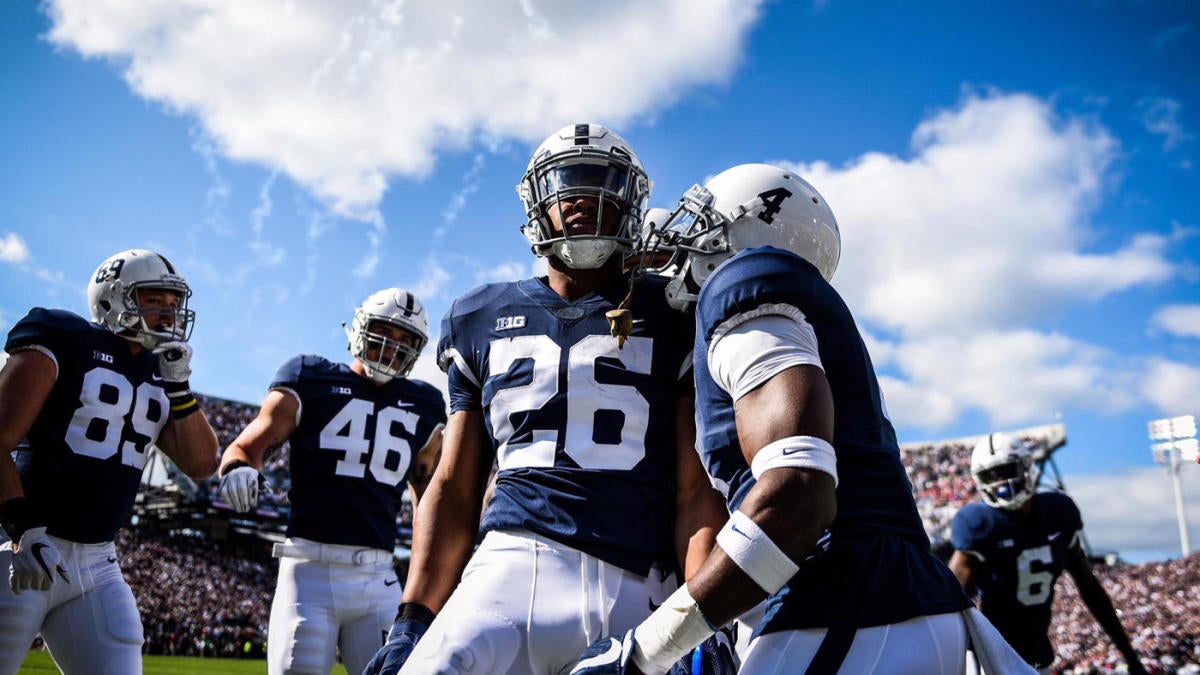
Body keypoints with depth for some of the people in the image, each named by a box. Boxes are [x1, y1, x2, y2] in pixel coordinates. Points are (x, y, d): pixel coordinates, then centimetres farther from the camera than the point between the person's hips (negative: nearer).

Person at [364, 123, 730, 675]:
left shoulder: (671, 323, 9)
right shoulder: (482, 322, 15)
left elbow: (698, 491, 4)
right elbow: (454, 486, 15)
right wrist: (413, 619, 7)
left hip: (633, 588, 0)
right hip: (513, 565, 1)